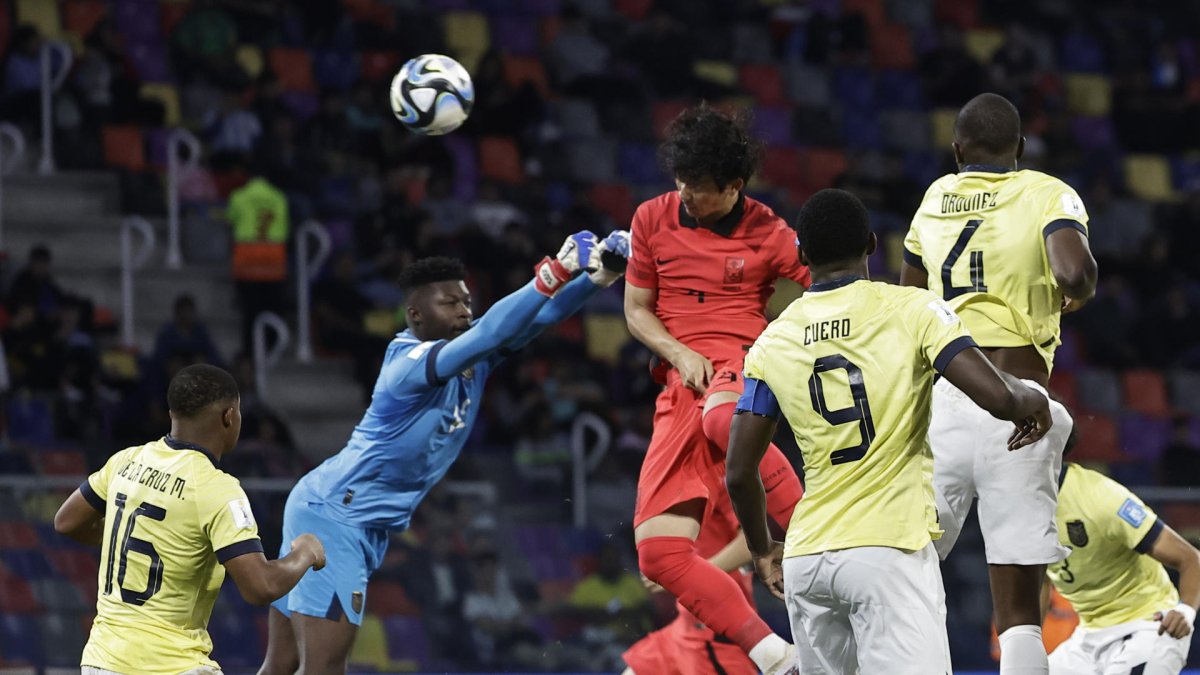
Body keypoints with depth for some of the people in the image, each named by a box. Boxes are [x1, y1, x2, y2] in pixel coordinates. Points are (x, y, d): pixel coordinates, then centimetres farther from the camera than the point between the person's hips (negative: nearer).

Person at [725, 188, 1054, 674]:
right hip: (890, 549, -4)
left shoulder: (773, 342, 8)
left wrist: (762, 549, 26)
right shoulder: (912, 311, -3)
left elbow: (739, 474, 9)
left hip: (806, 560, 4)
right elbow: (998, 397, -12)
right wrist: (1032, 400, 12)